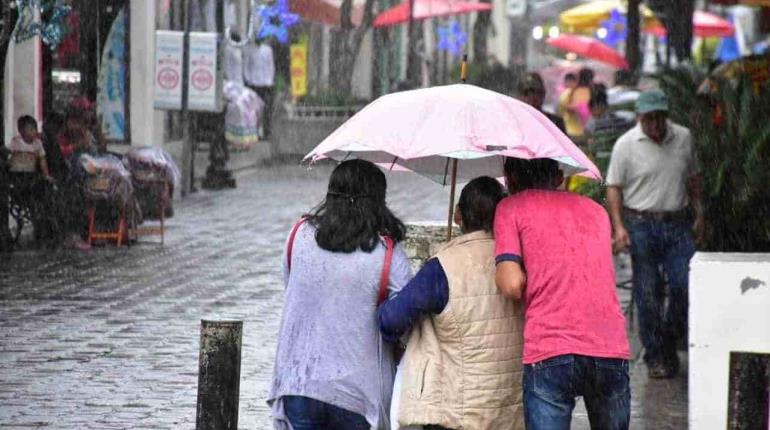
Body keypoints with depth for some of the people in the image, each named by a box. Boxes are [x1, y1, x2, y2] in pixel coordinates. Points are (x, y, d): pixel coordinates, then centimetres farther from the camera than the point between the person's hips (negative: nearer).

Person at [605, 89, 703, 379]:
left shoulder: (683, 138, 7)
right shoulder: (626, 145, -3)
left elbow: (693, 179, 19)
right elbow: (614, 187, -2)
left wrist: (699, 215, 17)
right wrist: (619, 227, -12)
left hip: (678, 225, 3)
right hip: (642, 225, -3)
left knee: (686, 285, -8)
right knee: (648, 296, -1)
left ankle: (670, 341, 14)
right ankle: (656, 357, 10)